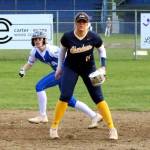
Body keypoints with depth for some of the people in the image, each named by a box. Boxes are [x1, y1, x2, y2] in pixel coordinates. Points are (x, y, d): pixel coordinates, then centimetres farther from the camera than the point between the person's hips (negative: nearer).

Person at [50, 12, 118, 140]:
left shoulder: (94, 37, -18)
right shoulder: (67, 37, -18)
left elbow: (101, 49, 2)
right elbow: (63, 50, 3)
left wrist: (103, 66, -8)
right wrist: (60, 67, 9)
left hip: (89, 68, 0)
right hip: (70, 68, 0)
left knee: (98, 97, -5)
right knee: (65, 96, -12)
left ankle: (112, 128, 1)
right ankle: (54, 127, 0)